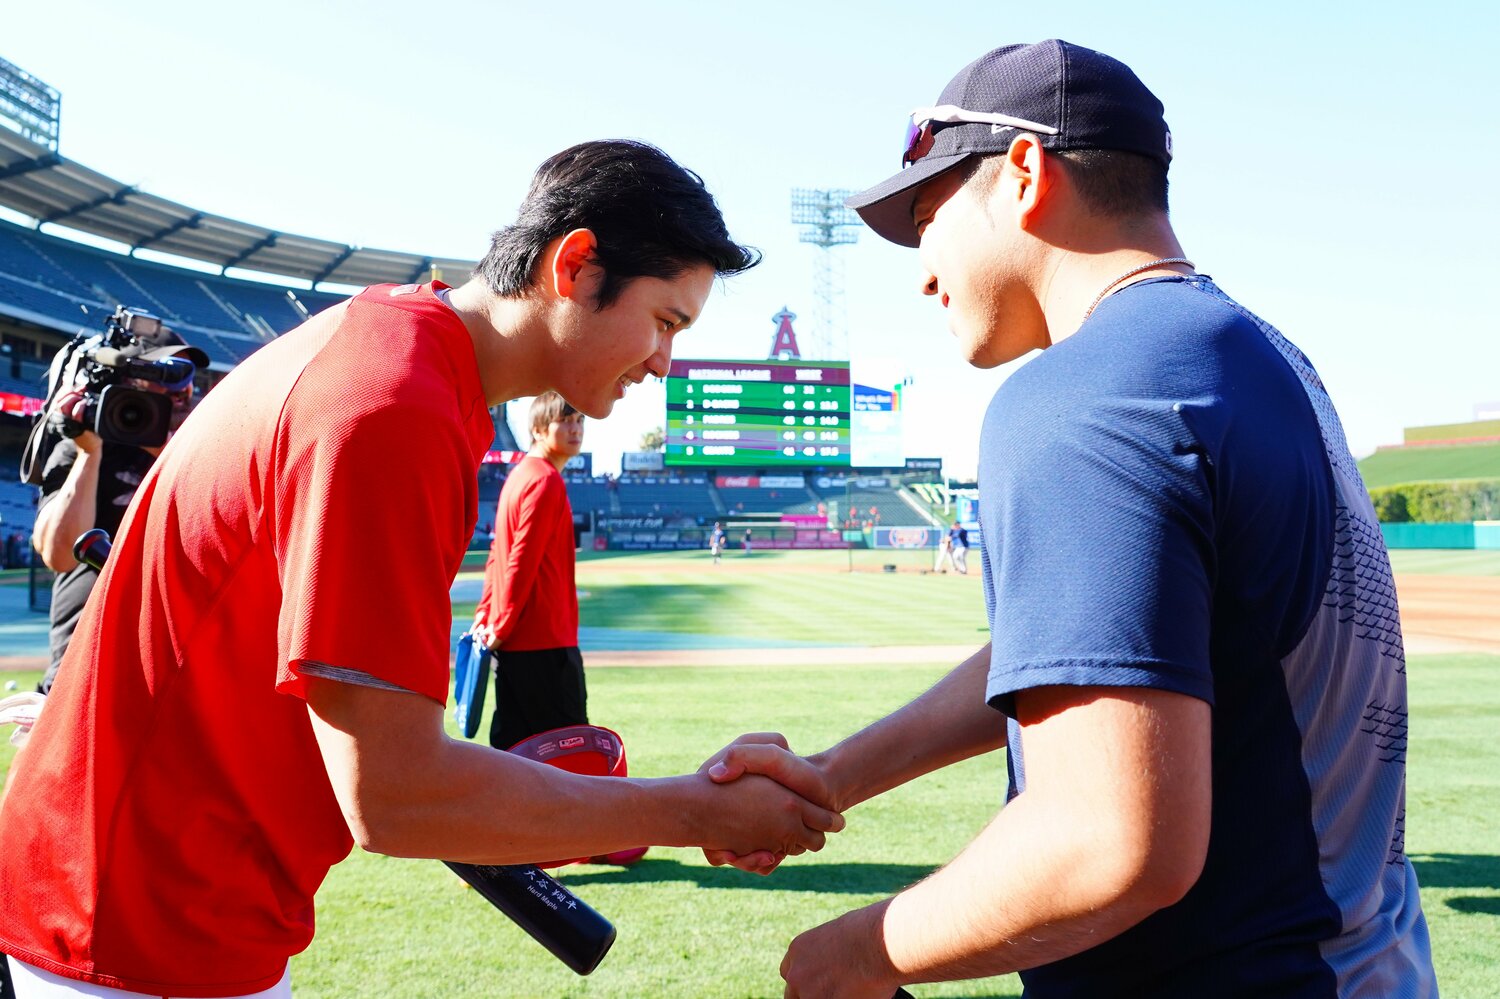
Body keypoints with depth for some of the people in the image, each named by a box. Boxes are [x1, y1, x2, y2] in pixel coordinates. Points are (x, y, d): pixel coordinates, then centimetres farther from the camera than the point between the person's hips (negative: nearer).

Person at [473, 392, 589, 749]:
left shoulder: (520, 475, 16)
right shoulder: (546, 481, -13)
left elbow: (499, 555, 18)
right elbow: (522, 562, -17)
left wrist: (485, 614, 17)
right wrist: (501, 626, -13)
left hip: (512, 640, 9)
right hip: (544, 639, -9)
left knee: (511, 743, 12)